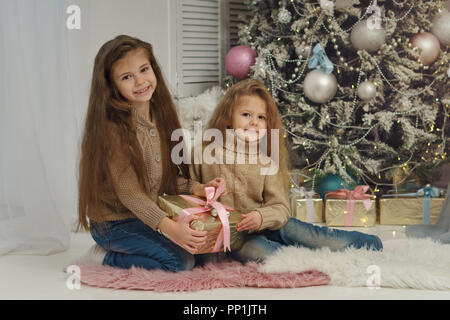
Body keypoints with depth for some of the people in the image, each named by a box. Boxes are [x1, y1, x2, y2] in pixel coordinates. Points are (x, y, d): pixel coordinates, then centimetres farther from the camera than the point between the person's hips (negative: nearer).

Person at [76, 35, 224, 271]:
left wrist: (197, 188, -6)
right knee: (179, 261, -20)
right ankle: (104, 258, -3)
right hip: (113, 223, -8)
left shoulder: (159, 117, 4)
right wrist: (167, 227, -36)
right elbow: (129, 192, -26)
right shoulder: (113, 128, -21)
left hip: (147, 216, 8)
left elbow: (168, 174, 12)